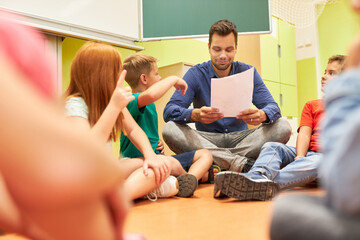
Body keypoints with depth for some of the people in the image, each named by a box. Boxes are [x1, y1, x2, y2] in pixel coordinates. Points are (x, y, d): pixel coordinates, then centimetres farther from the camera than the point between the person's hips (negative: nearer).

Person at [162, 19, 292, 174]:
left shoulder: (248, 72, 3)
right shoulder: (196, 74, -2)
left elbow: (273, 107, -4)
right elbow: (169, 111, -13)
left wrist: (261, 115, -31)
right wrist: (195, 114, -36)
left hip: (241, 138, 2)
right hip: (207, 140, -1)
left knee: (283, 128, -21)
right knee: (170, 130, -29)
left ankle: (218, 165, -30)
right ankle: (241, 164, -35)